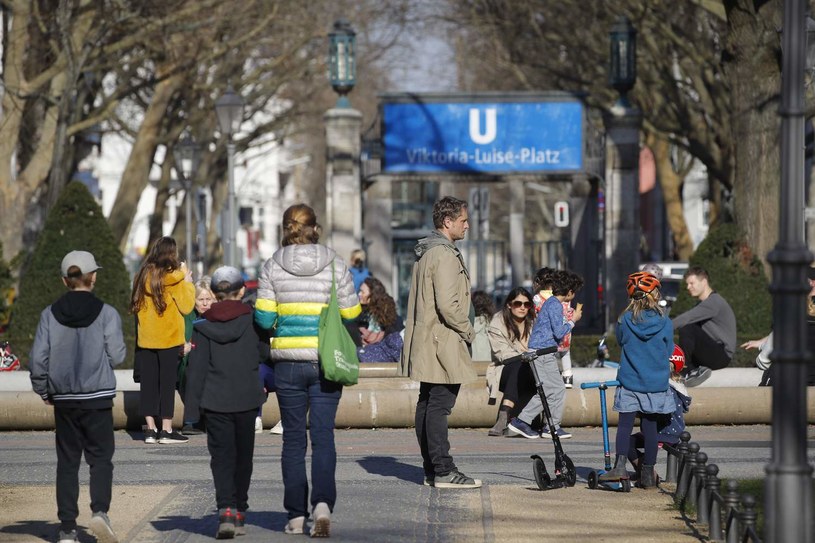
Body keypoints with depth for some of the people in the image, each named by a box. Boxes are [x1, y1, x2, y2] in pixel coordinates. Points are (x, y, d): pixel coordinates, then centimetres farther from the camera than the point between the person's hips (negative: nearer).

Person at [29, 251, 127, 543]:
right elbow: (116, 355, -8)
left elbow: (38, 358, -3)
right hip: (98, 398, -2)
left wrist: (44, 391, 11)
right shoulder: (106, 313, -8)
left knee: (67, 461, 9)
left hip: (63, 399, 2)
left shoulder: (50, 314, -1)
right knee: (101, 458, 5)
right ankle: (99, 510, -17)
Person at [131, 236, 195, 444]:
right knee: (167, 382, 1)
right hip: (168, 339, -4)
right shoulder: (174, 278, -10)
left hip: (145, 339, 4)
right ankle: (166, 430, 1)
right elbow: (186, 306, -9)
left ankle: (151, 429, 7)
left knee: (148, 381, 7)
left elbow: (137, 304, 11)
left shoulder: (143, 275, 4)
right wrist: (188, 282, 4)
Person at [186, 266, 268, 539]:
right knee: (243, 457, 13)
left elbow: (196, 367, -2)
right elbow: (264, 354, 2)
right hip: (247, 399, 0)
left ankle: (226, 509, -17)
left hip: (216, 401, 0)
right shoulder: (253, 321, -4)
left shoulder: (203, 326, -3)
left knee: (221, 457, 1)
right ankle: (239, 512, 19)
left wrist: (199, 396, 8)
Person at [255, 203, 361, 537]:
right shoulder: (335, 265, -3)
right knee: (323, 436, 3)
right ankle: (322, 503, -17)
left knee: (293, 438, 10)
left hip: (288, 363, 1)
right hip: (325, 361, 0)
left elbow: (263, 318, -5)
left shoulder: (272, 267, -3)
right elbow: (351, 314, 0)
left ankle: (296, 515, 12)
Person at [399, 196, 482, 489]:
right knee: (439, 405, -10)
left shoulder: (424, 253, 16)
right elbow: (447, 304, -23)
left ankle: (431, 469, 17)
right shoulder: (444, 255, -16)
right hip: (443, 344, -11)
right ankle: (443, 471, -10)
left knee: (427, 405, 11)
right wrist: (468, 331, -9)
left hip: (424, 343, 11)